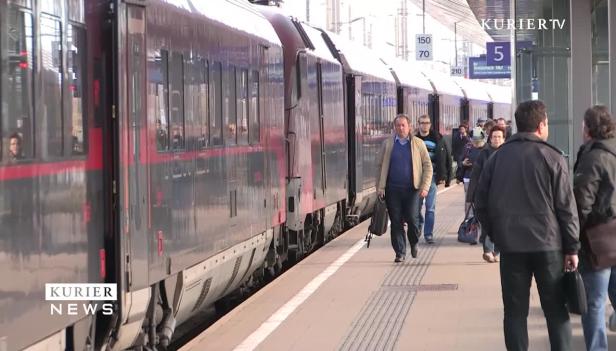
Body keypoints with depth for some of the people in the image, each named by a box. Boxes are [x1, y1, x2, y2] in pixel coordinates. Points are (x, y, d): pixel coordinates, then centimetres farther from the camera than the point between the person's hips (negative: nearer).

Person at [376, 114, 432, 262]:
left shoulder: (418, 144, 5)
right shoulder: (387, 144, 8)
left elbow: (428, 166, 4)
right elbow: (381, 166, 8)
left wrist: (425, 187, -6)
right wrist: (380, 187, -1)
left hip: (412, 188, -1)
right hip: (393, 189, 1)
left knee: (411, 218, -6)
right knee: (396, 221, 1)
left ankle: (414, 243, 23)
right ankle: (400, 252, 11)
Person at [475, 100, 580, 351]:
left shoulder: (497, 157, 5)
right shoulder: (552, 158, -6)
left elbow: (481, 203, 7)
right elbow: (566, 207, -7)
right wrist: (572, 247, -1)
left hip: (510, 246, 3)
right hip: (548, 245, -2)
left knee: (515, 311, 7)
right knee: (556, 311, 7)